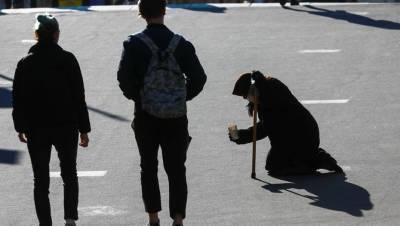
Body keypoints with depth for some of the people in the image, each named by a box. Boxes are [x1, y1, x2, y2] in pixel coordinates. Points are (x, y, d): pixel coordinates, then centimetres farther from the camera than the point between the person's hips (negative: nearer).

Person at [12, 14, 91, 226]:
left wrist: (20, 127, 15)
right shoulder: (67, 60, -7)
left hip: (36, 129, 1)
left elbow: (18, 99, 2)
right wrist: (84, 129, 0)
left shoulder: (25, 63, -3)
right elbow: (78, 96, -6)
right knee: (69, 174, 17)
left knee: (41, 180, 8)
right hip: (66, 127, -1)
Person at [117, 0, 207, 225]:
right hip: (176, 116, 1)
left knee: (149, 167, 13)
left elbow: (124, 77, -14)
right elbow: (199, 77, -5)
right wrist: (183, 97, 9)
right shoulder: (181, 44, -3)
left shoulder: (135, 44, -7)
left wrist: (136, 96, 3)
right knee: (176, 169, 6)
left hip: (146, 115, -1)